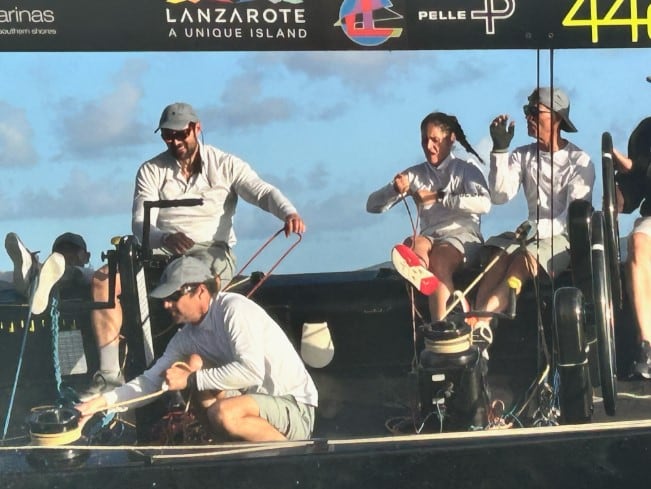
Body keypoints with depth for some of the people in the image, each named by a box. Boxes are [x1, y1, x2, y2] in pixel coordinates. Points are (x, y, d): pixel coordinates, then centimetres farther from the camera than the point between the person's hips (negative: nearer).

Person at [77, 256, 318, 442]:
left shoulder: (233, 308, -17)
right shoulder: (187, 336, 4)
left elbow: (251, 371, -29)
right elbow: (151, 381, 6)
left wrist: (191, 380, -22)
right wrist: (100, 402, -7)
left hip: (296, 411, -7)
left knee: (224, 413, -33)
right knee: (194, 363, -6)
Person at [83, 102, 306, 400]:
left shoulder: (224, 165, 5)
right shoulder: (151, 171, 7)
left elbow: (263, 192, -9)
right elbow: (140, 223, -6)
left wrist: (289, 212, -33)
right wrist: (164, 238, -30)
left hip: (211, 250, -3)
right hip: (161, 250, 3)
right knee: (103, 279, -20)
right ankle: (110, 373, -18)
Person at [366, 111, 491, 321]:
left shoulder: (466, 170, 11)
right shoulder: (414, 175, 20)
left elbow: (484, 204, -12)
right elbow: (372, 205, 13)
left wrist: (437, 197, -14)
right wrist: (395, 190, -8)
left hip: (462, 235, -3)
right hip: (430, 237, 3)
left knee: (439, 259, -37)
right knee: (414, 244, -35)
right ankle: (419, 270, -72)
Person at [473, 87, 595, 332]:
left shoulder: (579, 161, -5)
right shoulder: (522, 156, 9)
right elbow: (500, 196, -5)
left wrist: (539, 229, -30)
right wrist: (500, 149, -11)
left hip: (565, 237, -4)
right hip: (532, 234, 4)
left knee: (523, 261, -34)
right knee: (497, 258, -29)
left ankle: (476, 323, -47)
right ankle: (477, 330, -46)